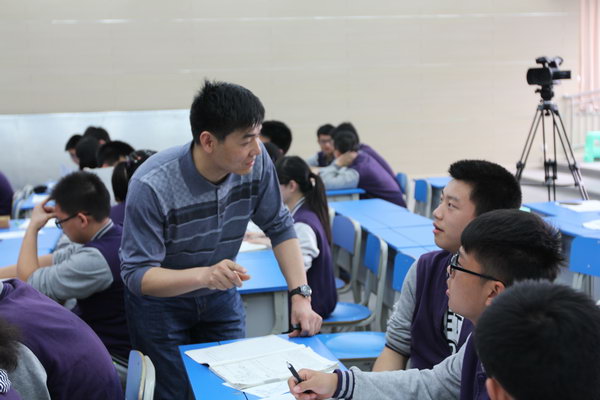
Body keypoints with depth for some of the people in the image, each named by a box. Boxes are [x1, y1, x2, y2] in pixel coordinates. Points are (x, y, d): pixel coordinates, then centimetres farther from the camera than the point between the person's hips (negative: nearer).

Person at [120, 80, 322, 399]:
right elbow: (136, 274, -29)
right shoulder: (151, 186, -33)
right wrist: (203, 275, -46)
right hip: (159, 299, -4)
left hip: (221, 296, 4)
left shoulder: (256, 163, -21)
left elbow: (279, 227, -8)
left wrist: (301, 295, -19)